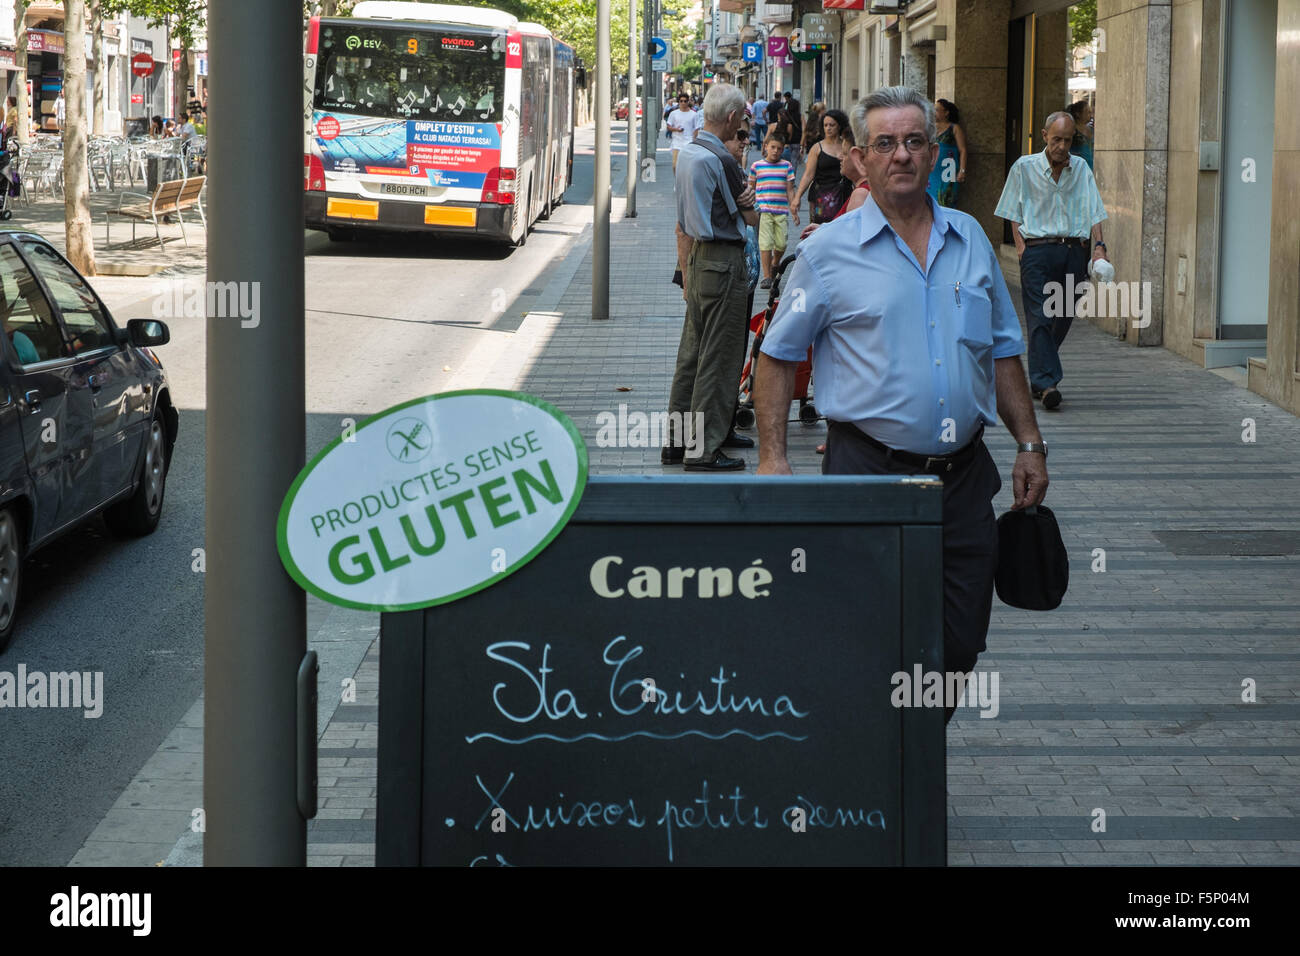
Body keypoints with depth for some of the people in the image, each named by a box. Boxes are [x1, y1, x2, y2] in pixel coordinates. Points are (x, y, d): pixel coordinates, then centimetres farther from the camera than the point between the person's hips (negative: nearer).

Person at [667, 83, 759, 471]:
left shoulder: (686, 153, 11)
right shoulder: (721, 161, -18)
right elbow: (751, 217, -10)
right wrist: (748, 197, 10)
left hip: (698, 260, 9)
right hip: (723, 261, -9)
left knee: (692, 352, 14)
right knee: (718, 358, -4)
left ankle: (676, 440, 19)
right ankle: (704, 449, -2)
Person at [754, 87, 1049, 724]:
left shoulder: (970, 238, 12)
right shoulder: (829, 250, -1)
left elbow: (1003, 351, 18)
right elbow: (778, 354, 3)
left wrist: (1029, 444, 12)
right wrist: (772, 456, -6)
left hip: (963, 476, 4)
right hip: (869, 473, -4)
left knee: (960, 647, 6)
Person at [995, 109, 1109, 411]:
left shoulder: (1081, 169, 12)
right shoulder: (1024, 168, 5)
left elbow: (1093, 212, 8)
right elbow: (1014, 213, 10)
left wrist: (1098, 245, -6)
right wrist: (1020, 245, -3)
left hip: (1074, 250, 3)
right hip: (1037, 249, -3)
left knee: (1064, 317, 5)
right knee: (1039, 318, -14)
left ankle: (1039, 377, 22)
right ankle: (1046, 383, -23)